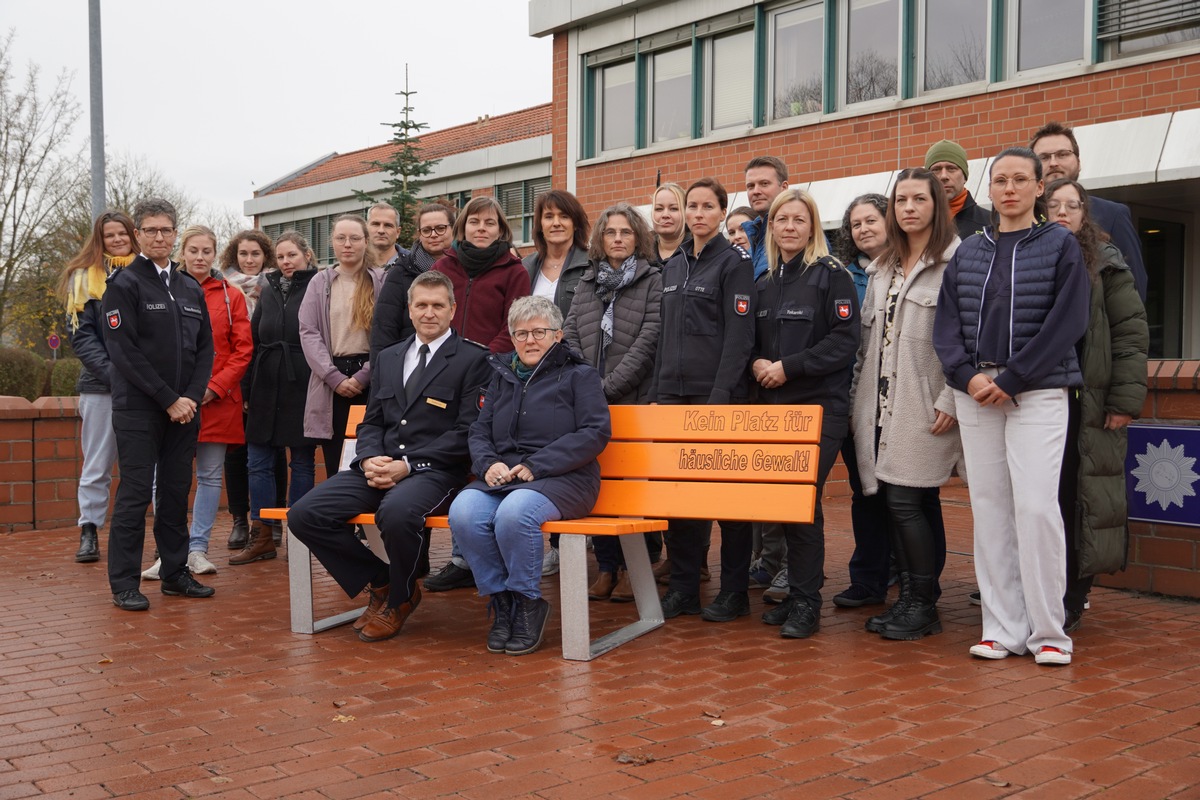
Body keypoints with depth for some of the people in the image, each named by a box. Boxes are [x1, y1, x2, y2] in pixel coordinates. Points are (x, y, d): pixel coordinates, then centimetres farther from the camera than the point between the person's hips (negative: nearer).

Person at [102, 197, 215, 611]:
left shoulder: (190, 289, 14)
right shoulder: (124, 283, -3)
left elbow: (204, 348, 12)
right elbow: (124, 351, -11)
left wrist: (191, 397, -4)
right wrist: (168, 399, -14)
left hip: (184, 408, 5)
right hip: (138, 409, -5)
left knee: (176, 492, 9)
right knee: (135, 494, -3)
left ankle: (175, 574, 18)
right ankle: (124, 584, 3)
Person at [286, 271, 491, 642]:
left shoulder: (472, 359, 1)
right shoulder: (389, 357, 21)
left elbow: (467, 432, -8)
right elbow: (371, 422, 19)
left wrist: (408, 465, -16)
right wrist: (370, 459, -4)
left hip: (434, 470, -6)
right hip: (380, 467, 6)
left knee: (397, 512, -38)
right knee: (304, 514, -15)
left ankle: (398, 599, -6)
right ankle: (380, 581, 5)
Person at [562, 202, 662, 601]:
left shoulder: (653, 282, 1)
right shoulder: (587, 284, 16)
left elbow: (648, 339, -9)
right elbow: (570, 335, 10)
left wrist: (610, 386, -13)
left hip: (633, 399, -4)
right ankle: (607, 567, 13)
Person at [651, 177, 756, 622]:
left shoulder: (734, 262, -3)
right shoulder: (673, 266, 17)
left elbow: (739, 335, -11)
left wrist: (721, 394, -18)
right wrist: (657, 392, 12)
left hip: (717, 391, -6)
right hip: (675, 391, 6)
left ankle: (734, 591, 8)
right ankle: (682, 587, 13)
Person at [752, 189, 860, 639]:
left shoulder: (831, 276, -3)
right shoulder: (765, 283, 16)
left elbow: (844, 339, -11)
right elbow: (753, 339, 21)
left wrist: (789, 367, -14)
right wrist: (756, 362, -2)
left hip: (820, 404, -6)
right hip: (774, 403, 6)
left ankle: (806, 602, -1)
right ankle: (796, 593, 17)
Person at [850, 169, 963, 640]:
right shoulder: (883, 268, 18)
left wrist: (949, 402, -15)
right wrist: (856, 400, 15)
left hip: (923, 410, -7)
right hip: (880, 407, 7)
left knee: (906, 502, -8)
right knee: (894, 503, 8)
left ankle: (924, 606, 5)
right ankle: (908, 598, 18)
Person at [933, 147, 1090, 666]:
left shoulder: (1061, 245, 3)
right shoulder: (968, 253, 13)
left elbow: (1067, 322, -7)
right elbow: (946, 323, 8)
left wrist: (1010, 379, -13)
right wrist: (968, 375, -9)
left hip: (1038, 392, -4)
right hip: (976, 393, 4)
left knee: (1036, 504, -11)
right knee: (989, 507, 3)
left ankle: (1047, 631, 1)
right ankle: (1003, 628, 10)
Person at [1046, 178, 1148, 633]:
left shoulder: (1105, 263, 5)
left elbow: (1131, 333, -1)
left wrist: (1126, 400, -9)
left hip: (1089, 405, -2)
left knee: (1080, 503, 1)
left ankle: (1070, 603, 9)